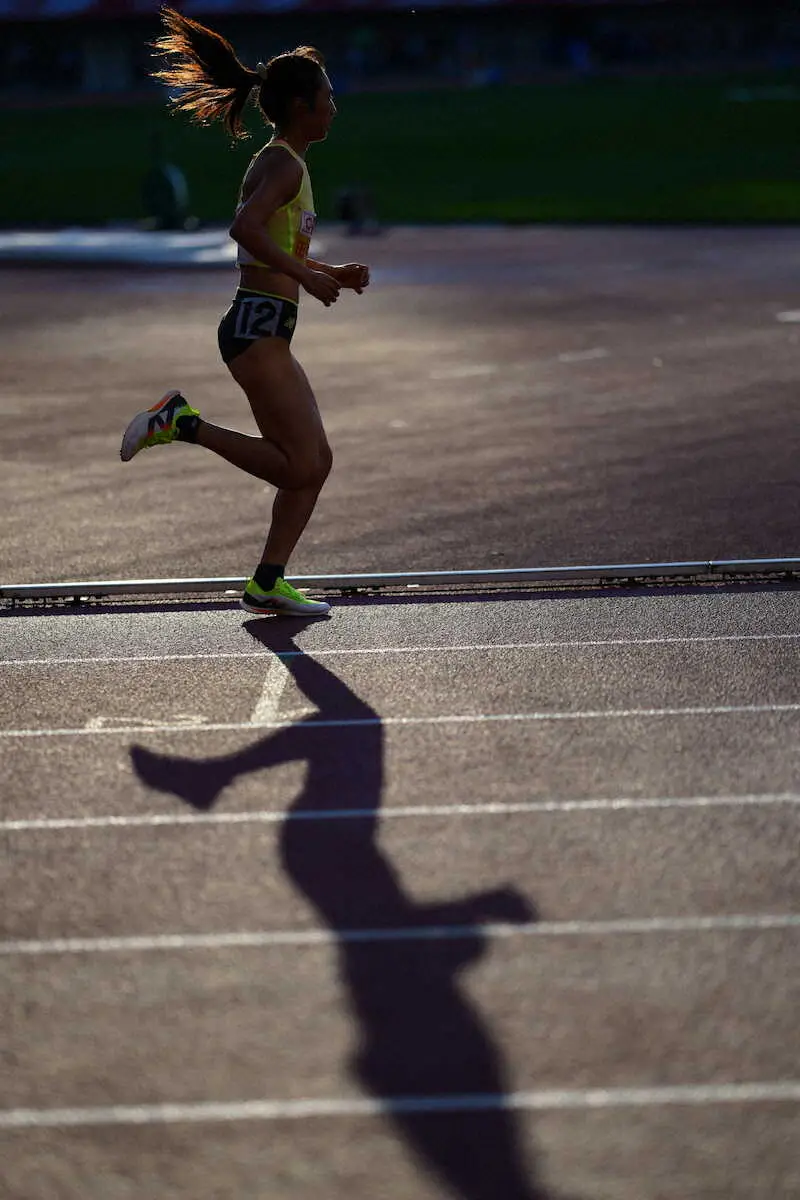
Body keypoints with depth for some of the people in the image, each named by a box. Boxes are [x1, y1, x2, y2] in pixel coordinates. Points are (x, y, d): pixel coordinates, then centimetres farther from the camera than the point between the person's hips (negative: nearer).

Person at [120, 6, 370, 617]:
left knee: (315, 462, 8)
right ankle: (183, 423, -6)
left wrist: (333, 272, 18)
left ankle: (267, 584, 9)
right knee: (300, 466, -11)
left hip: (265, 332, 10)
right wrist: (307, 275, -22)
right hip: (258, 327, -10)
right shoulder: (284, 164, -10)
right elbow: (246, 228, -28)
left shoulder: (282, 163, 19)